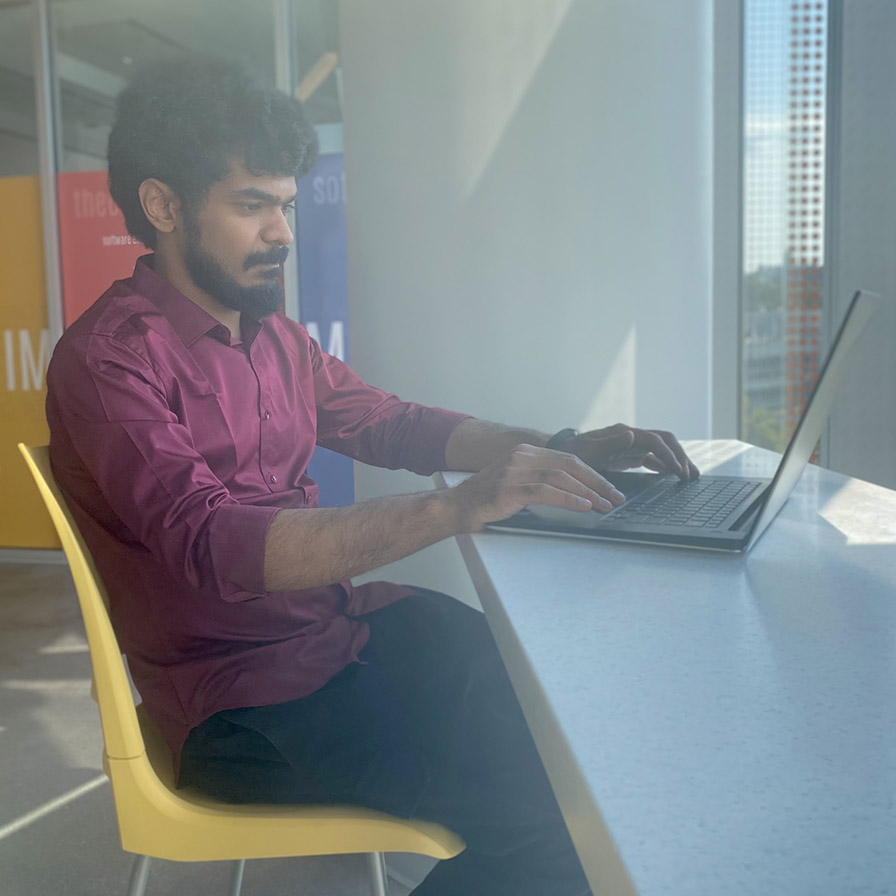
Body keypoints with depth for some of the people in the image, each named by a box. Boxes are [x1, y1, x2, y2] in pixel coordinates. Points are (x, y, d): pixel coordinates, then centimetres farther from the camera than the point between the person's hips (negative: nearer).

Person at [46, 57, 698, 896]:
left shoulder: (274, 336, 8)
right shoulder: (109, 357, -16)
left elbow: (392, 423, 12)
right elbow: (212, 546, -30)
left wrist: (559, 449, -3)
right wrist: (457, 506, -39)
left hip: (343, 623, 8)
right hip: (245, 705, -7)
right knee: (543, 807, -18)